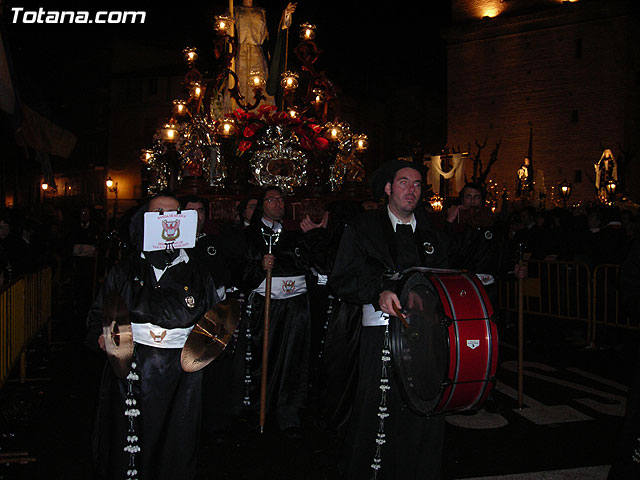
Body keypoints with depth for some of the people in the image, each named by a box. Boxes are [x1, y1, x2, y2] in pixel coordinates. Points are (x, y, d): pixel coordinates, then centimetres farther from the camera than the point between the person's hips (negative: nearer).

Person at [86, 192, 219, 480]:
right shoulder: (125, 270, 8)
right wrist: (101, 336, -5)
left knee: (175, 453, 7)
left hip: (181, 375, 0)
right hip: (130, 372, 0)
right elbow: (98, 315, 13)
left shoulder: (198, 273, 8)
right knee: (123, 453, 5)